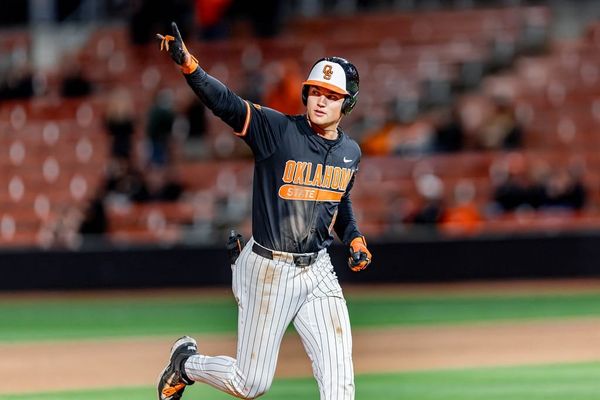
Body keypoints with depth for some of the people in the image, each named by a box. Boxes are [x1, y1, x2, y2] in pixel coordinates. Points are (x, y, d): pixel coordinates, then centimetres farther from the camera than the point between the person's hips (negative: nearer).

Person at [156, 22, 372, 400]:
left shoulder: (350, 152, 5)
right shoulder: (277, 129, -14)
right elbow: (226, 102, -28)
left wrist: (356, 240, 5)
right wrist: (188, 63, -44)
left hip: (318, 272, 5)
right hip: (269, 270, -4)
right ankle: (186, 361, 35)